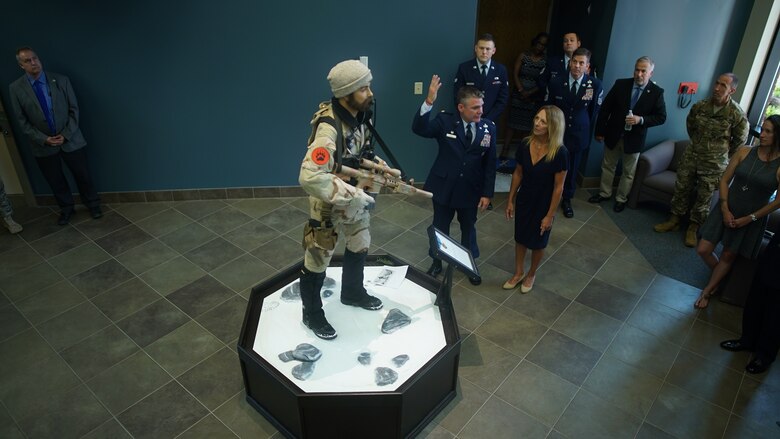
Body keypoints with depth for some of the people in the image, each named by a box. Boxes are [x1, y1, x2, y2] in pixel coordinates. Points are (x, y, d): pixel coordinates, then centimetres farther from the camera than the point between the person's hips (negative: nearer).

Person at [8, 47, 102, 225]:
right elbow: (22, 120, -2)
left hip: (71, 140, -1)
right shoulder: (16, 88, -5)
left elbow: (74, 109, -4)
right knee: (56, 181, 14)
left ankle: (93, 205, 32)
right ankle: (66, 209, 35)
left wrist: (66, 135, -12)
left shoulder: (61, 80, -6)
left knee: (83, 176, 11)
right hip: (43, 145, 1)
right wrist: (43, 139, -13)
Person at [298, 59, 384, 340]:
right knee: (318, 260, 9)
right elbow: (309, 177, -43)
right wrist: (356, 197, -37)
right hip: (328, 202, -8)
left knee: (360, 245, 24)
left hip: (353, 196, 8)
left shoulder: (360, 113, -6)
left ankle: (352, 292, 49)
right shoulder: (329, 128, -33)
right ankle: (312, 314, 31)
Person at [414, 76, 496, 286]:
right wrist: (429, 101, -42)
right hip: (444, 187, -1)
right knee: (440, 227, 17)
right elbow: (419, 129, -30)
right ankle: (436, 262, 41)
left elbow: (490, 163, -3)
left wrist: (487, 193, -4)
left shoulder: (489, 128, -8)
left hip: (471, 190, 1)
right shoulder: (445, 121, -13)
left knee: (468, 228, 20)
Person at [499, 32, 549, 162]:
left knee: (526, 127, 7)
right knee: (512, 124, 2)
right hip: (518, 95, 0)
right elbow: (515, 74, -3)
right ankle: (504, 153, 4)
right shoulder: (523, 56, 1)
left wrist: (530, 93, -14)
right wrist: (521, 90, -13)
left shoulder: (545, 62, -3)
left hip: (534, 98, 0)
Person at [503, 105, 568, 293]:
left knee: (537, 243, 18)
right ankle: (518, 273, 42)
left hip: (543, 205, -3)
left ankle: (531, 274, 44)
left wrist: (550, 215, -13)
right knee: (520, 239, 20)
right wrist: (510, 200, 5)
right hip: (523, 201, 4)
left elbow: (558, 187, -17)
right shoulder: (525, 144, -13)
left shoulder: (559, 152, -25)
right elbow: (518, 173, 0)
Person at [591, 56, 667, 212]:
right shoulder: (621, 84, -7)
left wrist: (641, 120, -23)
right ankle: (604, 193, 35)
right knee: (608, 166, 16)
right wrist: (600, 131, -4)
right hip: (613, 135, 2)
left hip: (634, 139, -1)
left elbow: (661, 117, -6)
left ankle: (621, 199, 29)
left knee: (628, 172, 12)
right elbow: (605, 108, -3)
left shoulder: (657, 92, -9)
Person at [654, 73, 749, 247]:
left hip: (714, 165, -3)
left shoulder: (737, 115, -15)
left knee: (703, 198, 7)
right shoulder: (699, 106, -6)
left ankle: (693, 228, 22)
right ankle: (674, 220, 27)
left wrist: (721, 154, 7)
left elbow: (740, 141, -1)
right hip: (690, 157, 3)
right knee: (681, 189, 11)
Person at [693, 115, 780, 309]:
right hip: (727, 210, 3)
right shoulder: (744, 152, -7)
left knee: (728, 256, 11)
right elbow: (724, 180, -2)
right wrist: (725, 209, -9)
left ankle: (707, 291, 28)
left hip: (752, 218, -2)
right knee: (703, 249, 2)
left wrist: (749, 218, -9)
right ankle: (720, 276, 32)